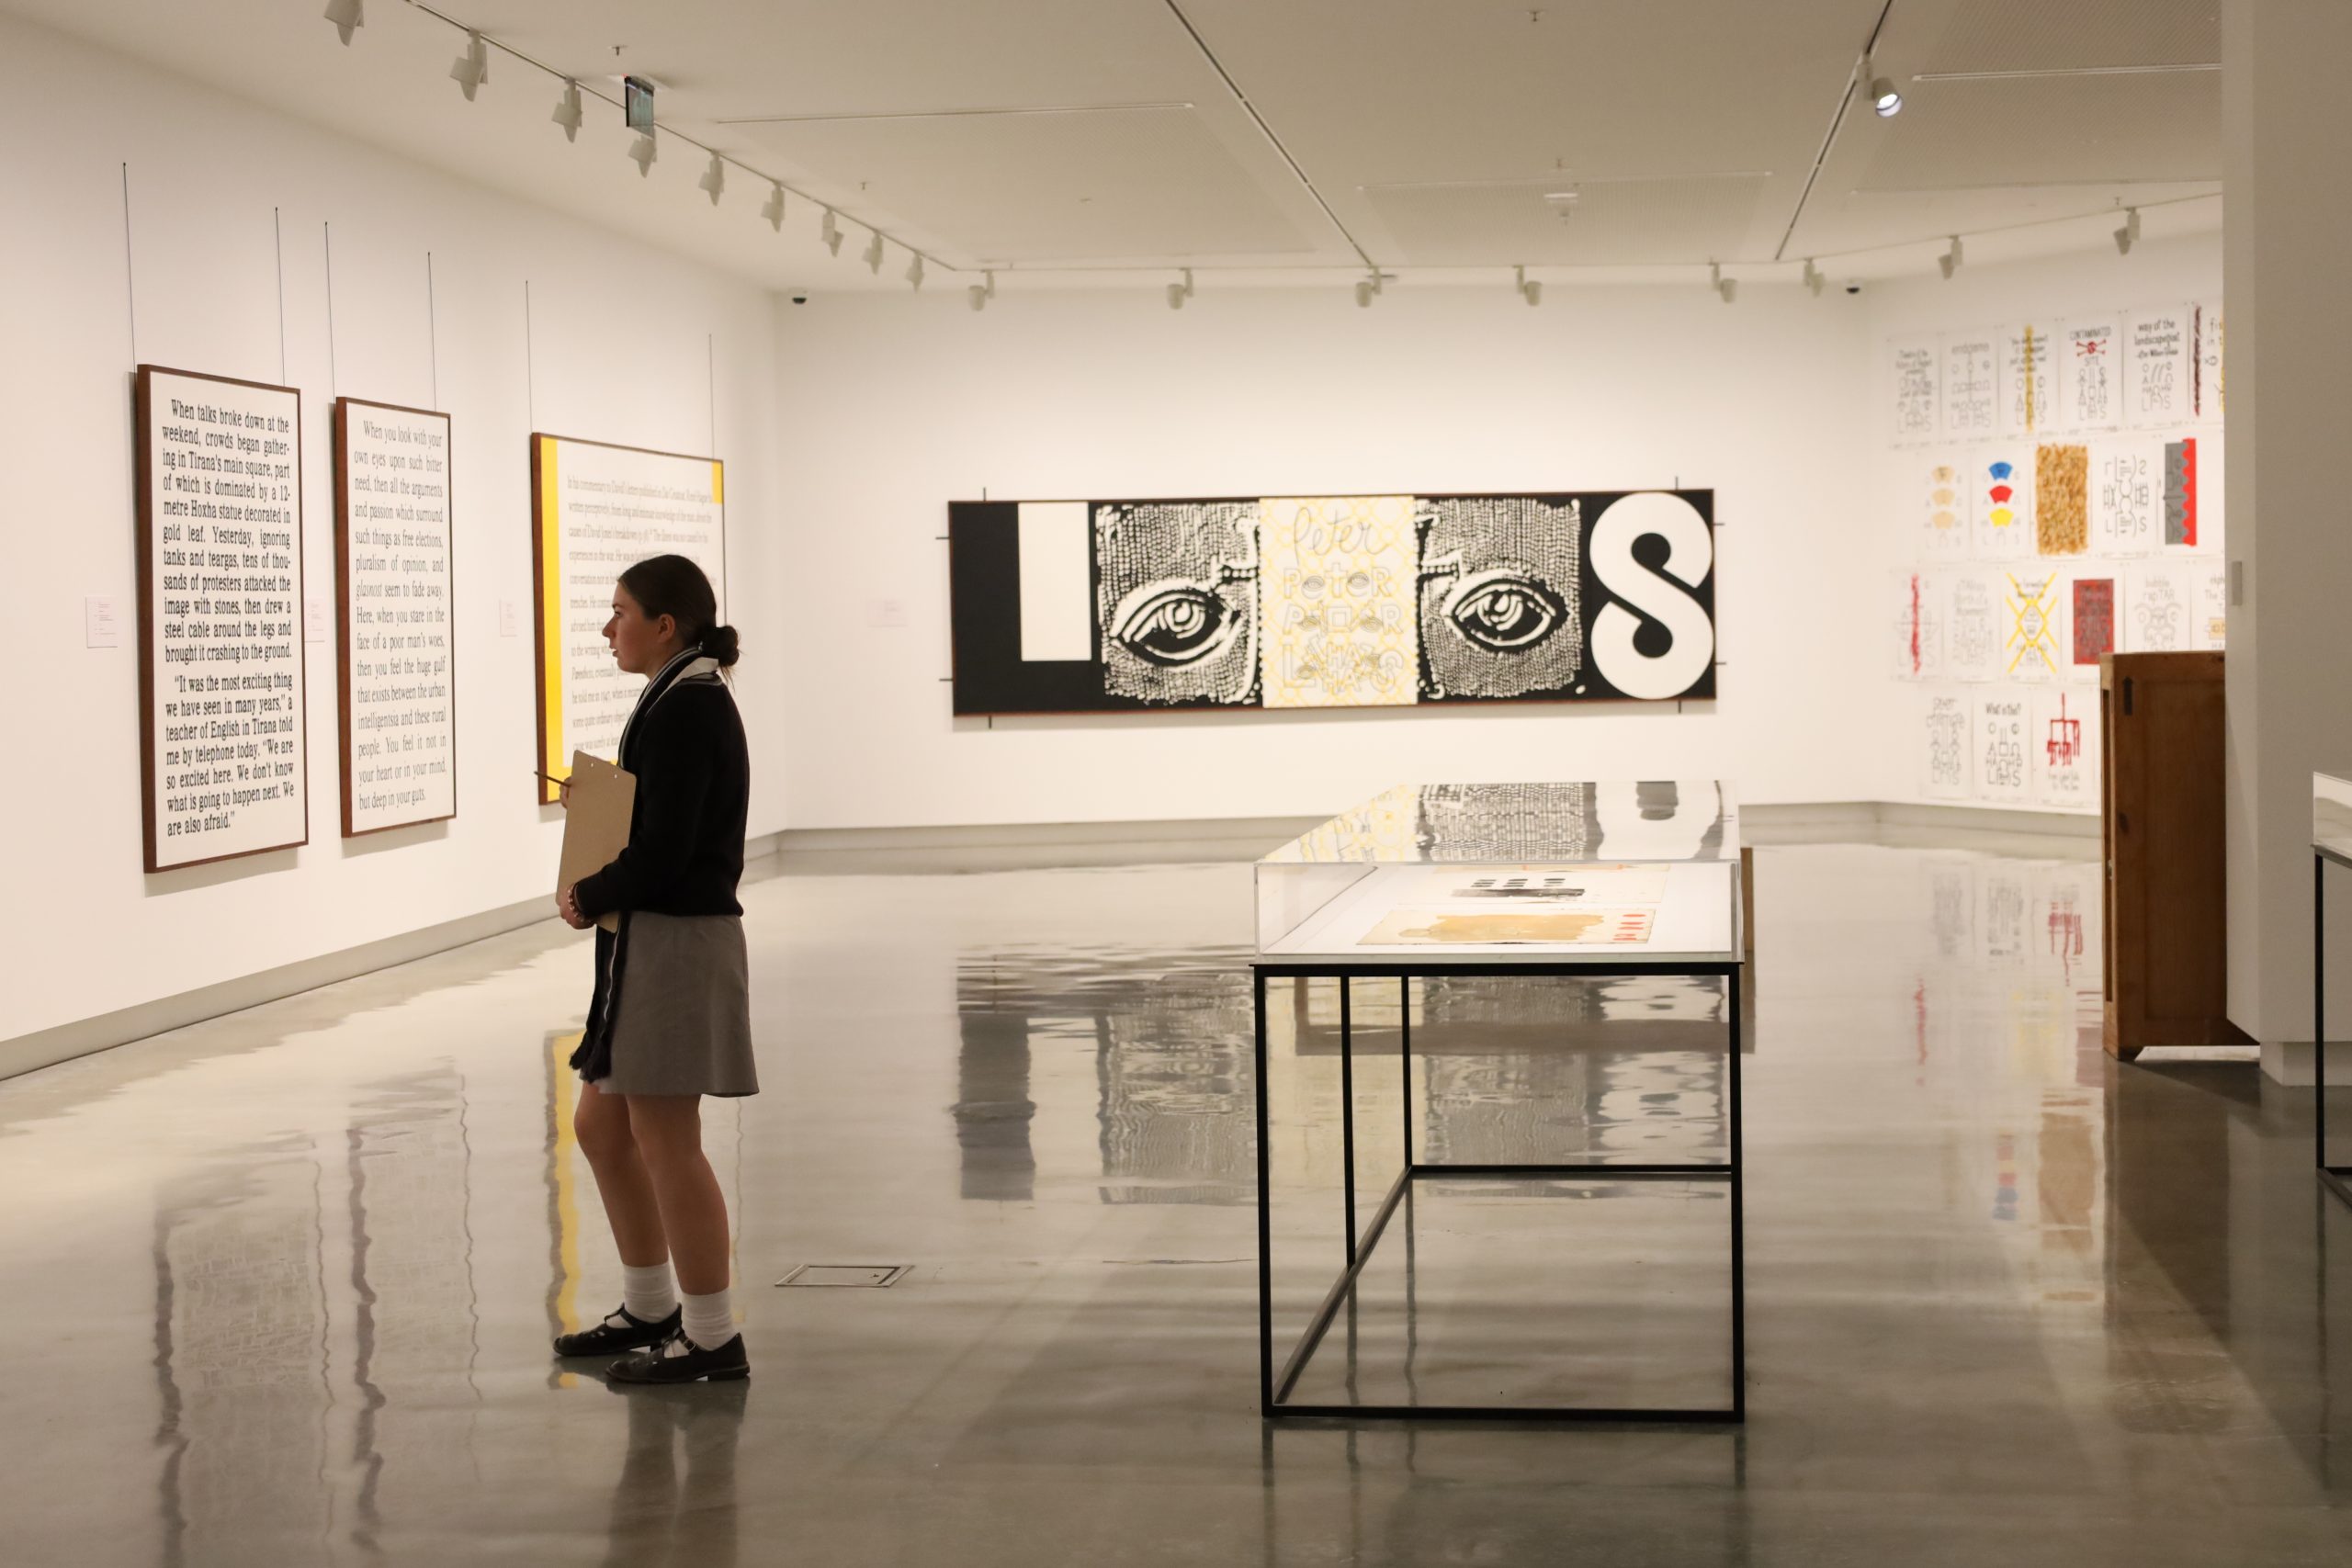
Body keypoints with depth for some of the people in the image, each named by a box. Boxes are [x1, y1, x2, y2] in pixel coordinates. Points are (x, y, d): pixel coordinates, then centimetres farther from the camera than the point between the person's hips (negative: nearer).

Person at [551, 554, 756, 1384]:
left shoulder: (687, 708, -17)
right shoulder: (681, 699, 15)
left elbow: (663, 849, -22)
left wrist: (590, 899, -7)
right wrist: (594, 888, 4)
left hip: (678, 943, -11)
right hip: (648, 942, 11)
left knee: (664, 1139, -4)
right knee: (602, 1125, 17)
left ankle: (711, 1338, 5)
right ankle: (651, 1308, 29)